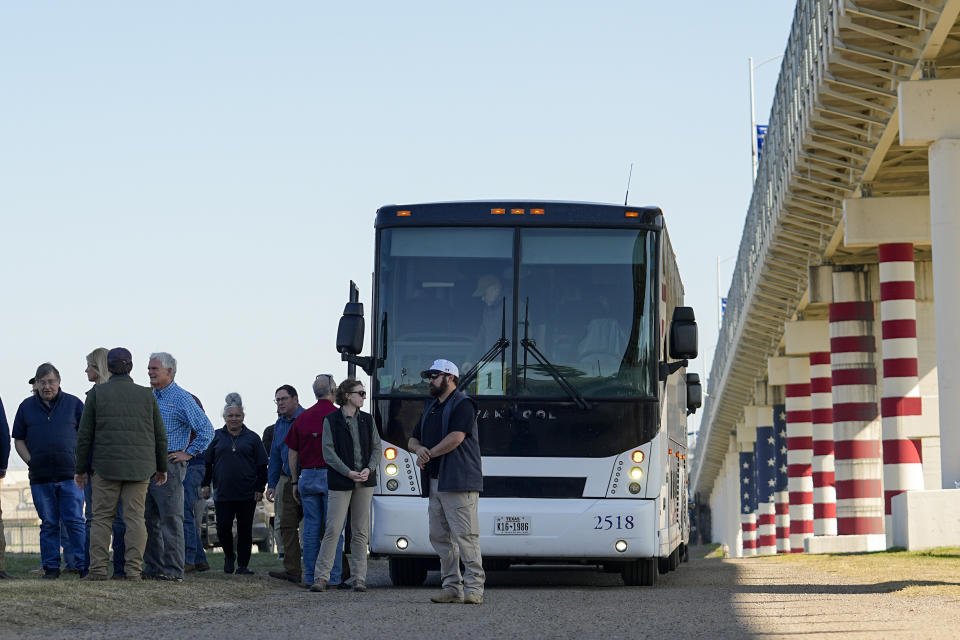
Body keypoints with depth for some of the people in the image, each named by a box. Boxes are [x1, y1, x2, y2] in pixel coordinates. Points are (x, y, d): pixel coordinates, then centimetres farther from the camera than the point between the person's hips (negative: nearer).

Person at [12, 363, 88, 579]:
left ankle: (84, 565, -3)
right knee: (48, 523, 4)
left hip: (70, 474, -2)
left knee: (75, 521, -5)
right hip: (40, 477, 2)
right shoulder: (26, 407, 10)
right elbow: (18, 440, 13)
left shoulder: (73, 404, 6)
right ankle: (51, 567, 8)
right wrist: (31, 462, -1)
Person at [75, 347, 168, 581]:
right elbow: (159, 435, 6)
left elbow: (85, 435, 0)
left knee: (102, 517, 4)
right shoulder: (146, 395, 4)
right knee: (135, 517, 2)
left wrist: (81, 468, 7)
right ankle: (133, 569, -4)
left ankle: (98, 568, -2)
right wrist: (161, 467, 16)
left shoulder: (96, 394, 0)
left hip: (107, 465, -1)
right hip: (139, 467, 1)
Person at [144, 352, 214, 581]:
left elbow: (206, 430, -9)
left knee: (170, 518, -7)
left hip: (169, 465, -7)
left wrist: (188, 453, -9)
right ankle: (152, 567, 14)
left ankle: (174, 569, -7)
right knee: (149, 519, 8)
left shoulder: (182, 398, -6)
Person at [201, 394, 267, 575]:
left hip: (247, 494, -1)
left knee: (244, 530, 2)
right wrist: (206, 484, 5)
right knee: (223, 528, -5)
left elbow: (261, 466, 7)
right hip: (222, 494, 1)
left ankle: (243, 565, 11)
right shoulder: (217, 436, 9)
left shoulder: (252, 438, 7)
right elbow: (208, 462, 12)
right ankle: (229, 556, 20)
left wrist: (260, 488, 0)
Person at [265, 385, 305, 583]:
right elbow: (275, 456, 22)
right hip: (287, 481, 7)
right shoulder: (280, 424, 16)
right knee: (287, 525, 3)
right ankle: (292, 570, 5)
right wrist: (271, 483, 16)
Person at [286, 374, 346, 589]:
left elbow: (292, 453, 11)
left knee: (311, 528, 7)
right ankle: (333, 577, -1)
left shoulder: (302, 418, 9)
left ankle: (310, 576, 7)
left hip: (307, 476, 4)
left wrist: (295, 482, 16)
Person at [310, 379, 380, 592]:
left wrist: (369, 469, -7)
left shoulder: (367, 420, 13)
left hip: (365, 482, 4)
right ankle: (322, 577, -3)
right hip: (340, 482, -4)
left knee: (360, 532, 5)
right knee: (333, 529, -8)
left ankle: (359, 578, 8)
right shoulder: (331, 420, 0)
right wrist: (348, 472, -14)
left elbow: (376, 447, 12)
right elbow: (328, 452, -5)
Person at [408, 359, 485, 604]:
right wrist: (418, 448, -1)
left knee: (464, 535, -11)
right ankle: (452, 587, 11)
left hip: (458, 482, -9)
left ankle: (474, 588, -11)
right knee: (440, 537, 7)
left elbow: (456, 437, -18)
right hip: (435, 482, 9)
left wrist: (428, 454, -8)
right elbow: (413, 440, 24)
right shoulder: (430, 409, 23)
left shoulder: (462, 404, -5)